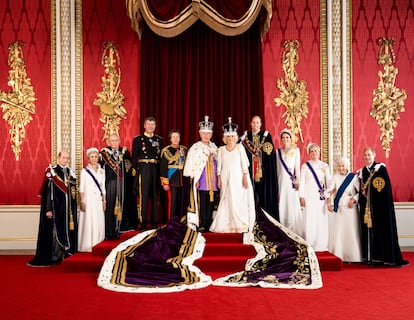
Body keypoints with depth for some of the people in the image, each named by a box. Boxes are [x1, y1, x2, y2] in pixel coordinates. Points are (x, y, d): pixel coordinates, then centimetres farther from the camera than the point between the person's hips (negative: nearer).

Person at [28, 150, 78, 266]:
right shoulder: (51, 171, -4)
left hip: (68, 208, 5)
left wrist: (73, 210, 9)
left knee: (67, 231, 6)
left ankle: (65, 255, 13)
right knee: (55, 231, -5)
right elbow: (47, 191, -9)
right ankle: (53, 257, 2)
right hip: (55, 207, -5)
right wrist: (48, 209, -15)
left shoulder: (71, 173, 11)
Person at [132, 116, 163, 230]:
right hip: (144, 170, -3)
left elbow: (162, 157, 12)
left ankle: (154, 222, 16)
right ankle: (143, 223, 3)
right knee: (144, 196, -4)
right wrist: (136, 170, -7)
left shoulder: (159, 140, 13)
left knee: (155, 196, 8)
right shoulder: (138, 139, 4)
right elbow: (134, 157, 2)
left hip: (156, 170, 4)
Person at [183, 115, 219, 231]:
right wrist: (195, 178, -11)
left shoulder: (214, 147, 14)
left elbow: (217, 162, 16)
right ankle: (201, 225, -1)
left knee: (211, 201, 3)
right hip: (201, 179, -5)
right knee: (202, 202, -6)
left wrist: (218, 177, 8)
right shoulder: (195, 147, -2)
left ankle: (209, 224, 10)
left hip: (212, 178, 5)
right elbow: (191, 163, -5)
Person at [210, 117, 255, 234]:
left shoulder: (240, 147, 2)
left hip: (238, 177, -1)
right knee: (226, 201, 1)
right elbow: (219, 165, 6)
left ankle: (240, 225, 6)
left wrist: (245, 177, -7)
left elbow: (244, 163, -1)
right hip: (226, 178, 1)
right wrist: (219, 178, 0)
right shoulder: (221, 149, 7)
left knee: (239, 200, -2)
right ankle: (225, 225, 7)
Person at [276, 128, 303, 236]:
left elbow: (298, 167, 3)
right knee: (282, 204, 1)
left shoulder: (295, 150, 6)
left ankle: (295, 230, 3)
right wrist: (276, 184, 8)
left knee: (293, 204, -4)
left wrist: (298, 181, -5)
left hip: (291, 180, -2)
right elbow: (277, 168, 12)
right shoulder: (278, 151, 11)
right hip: (281, 180, 2)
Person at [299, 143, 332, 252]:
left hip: (321, 197, 1)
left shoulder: (324, 166, 10)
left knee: (322, 220, -1)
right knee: (310, 221, -3)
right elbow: (302, 182, 4)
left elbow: (329, 182, 7)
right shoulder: (305, 166, 6)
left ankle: (322, 245, 6)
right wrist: (301, 196, -4)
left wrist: (328, 196, -4)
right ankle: (310, 245, 1)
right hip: (309, 197, -1)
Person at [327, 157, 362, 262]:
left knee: (351, 232, -1)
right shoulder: (335, 177, 8)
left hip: (350, 208, -2)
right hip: (337, 208, 2)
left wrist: (354, 199, -14)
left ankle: (352, 256, 6)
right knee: (337, 232, 1)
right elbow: (331, 190, -2)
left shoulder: (353, 177, 1)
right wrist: (330, 203, -15)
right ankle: (337, 256, 7)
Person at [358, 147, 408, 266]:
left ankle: (387, 257, 3)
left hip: (380, 206, -5)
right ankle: (372, 257, 11)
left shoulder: (380, 168, -3)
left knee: (382, 229, -3)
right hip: (367, 206, 5)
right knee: (368, 230, 5)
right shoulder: (362, 172, 13)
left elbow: (386, 186, -9)